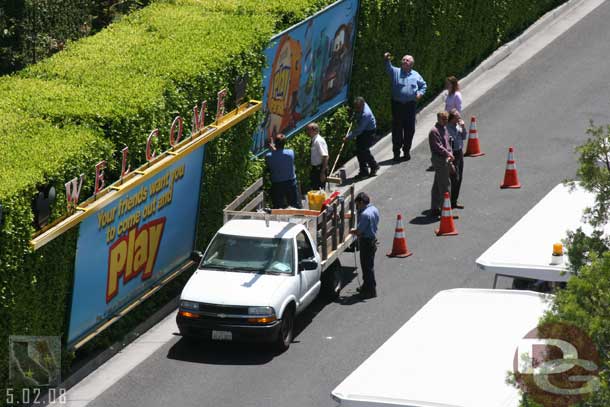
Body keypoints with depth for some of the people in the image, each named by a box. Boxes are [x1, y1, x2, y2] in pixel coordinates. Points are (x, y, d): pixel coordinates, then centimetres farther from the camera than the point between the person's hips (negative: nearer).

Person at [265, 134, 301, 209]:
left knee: (277, 208, 7)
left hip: (276, 185, -1)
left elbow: (268, 169, -2)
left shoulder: (268, 156, -15)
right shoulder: (290, 153, -12)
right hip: (290, 183, 1)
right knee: (296, 206, 11)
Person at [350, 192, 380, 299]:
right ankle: (366, 287, 34)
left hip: (366, 242, -10)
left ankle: (370, 291, 7)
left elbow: (359, 231, -22)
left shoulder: (365, 214, -25)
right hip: (373, 239, 10)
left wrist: (352, 231, -1)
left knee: (367, 266, 1)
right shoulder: (374, 210, 5)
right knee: (369, 265, 21)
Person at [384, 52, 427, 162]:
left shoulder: (415, 75, 10)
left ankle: (407, 150, 19)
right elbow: (389, 68, -19)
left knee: (409, 129, 6)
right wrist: (387, 60, -40)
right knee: (397, 129, 1)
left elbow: (424, 85, 22)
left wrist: (420, 93, 2)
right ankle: (396, 152, 8)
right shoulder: (396, 72, 2)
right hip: (397, 104, -2)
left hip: (410, 105, 2)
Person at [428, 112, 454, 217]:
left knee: (437, 185, 14)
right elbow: (438, 147, -20)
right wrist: (448, 154, -15)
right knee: (444, 185, -9)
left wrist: (449, 154, 2)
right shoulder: (434, 131, -15)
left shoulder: (444, 129, 15)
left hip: (445, 159, 10)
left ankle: (434, 209, 21)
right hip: (439, 160, -10)